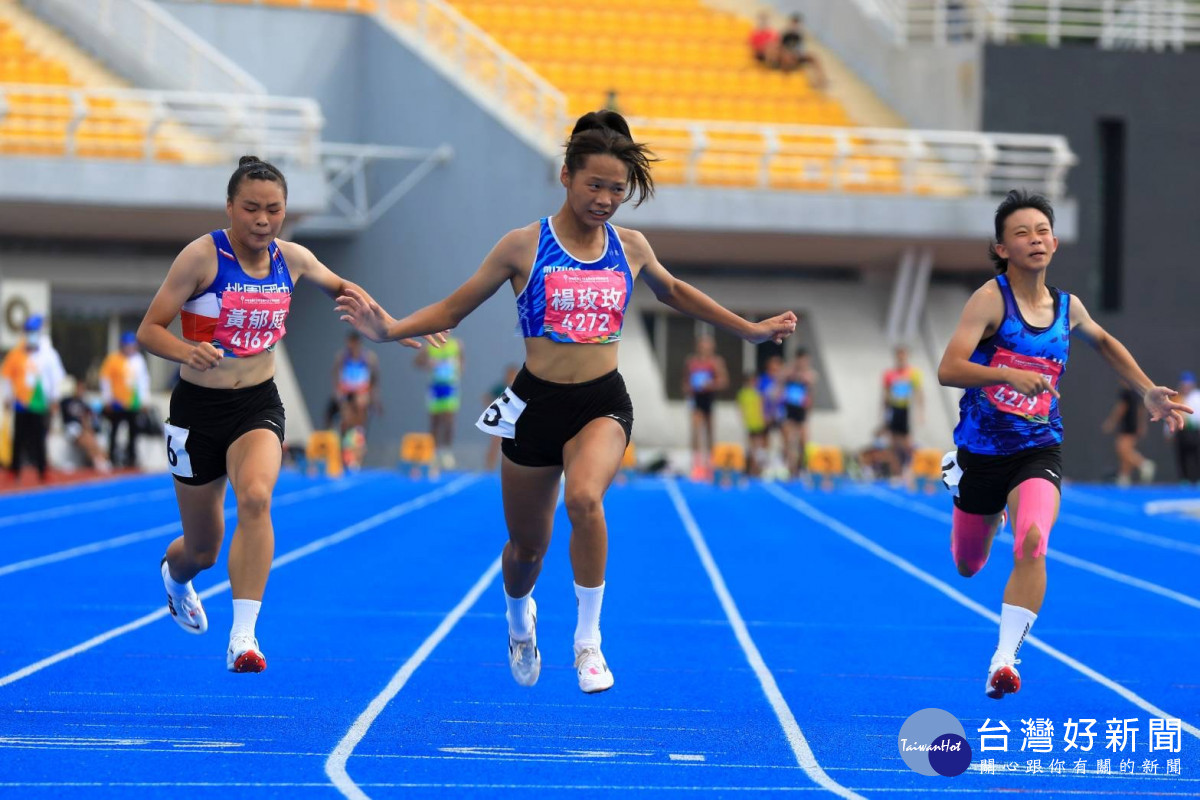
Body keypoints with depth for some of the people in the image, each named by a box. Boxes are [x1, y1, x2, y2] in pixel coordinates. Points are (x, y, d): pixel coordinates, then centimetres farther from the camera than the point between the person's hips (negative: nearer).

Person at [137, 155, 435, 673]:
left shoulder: (291, 259, -1)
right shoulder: (203, 256, -14)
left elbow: (338, 286, 22)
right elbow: (149, 330, -14)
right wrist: (187, 352, -35)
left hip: (259, 405, 2)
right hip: (198, 408, -2)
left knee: (255, 499, -30)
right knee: (202, 550, 9)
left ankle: (243, 637, -31)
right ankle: (174, 574, 50)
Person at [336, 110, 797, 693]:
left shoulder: (630, 247, 4)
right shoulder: (524, 246, -5)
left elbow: (671, 291, 25)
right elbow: (454, 308, 1)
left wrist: (748, 329, 25)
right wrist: (389, 329, -15)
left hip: (602, 404, 0)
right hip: (537, 404, 0)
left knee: (584, 497, -32)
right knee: (527, 545, 11)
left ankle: (588, 639, -19)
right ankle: (519, 618, 48)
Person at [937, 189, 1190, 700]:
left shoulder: (1067, 308, 1)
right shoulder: (991, 299, -14)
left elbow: (1103, 342, 25)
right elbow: (948, 370, -25)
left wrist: (1148, 392, 16)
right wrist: (1010, 375, -39)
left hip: (1038, 451, 1)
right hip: (981, 450, -1)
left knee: (1031, 544, -28)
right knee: (968, 566, 17)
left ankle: (1004, 659, -26)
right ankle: (990, 519, 54)